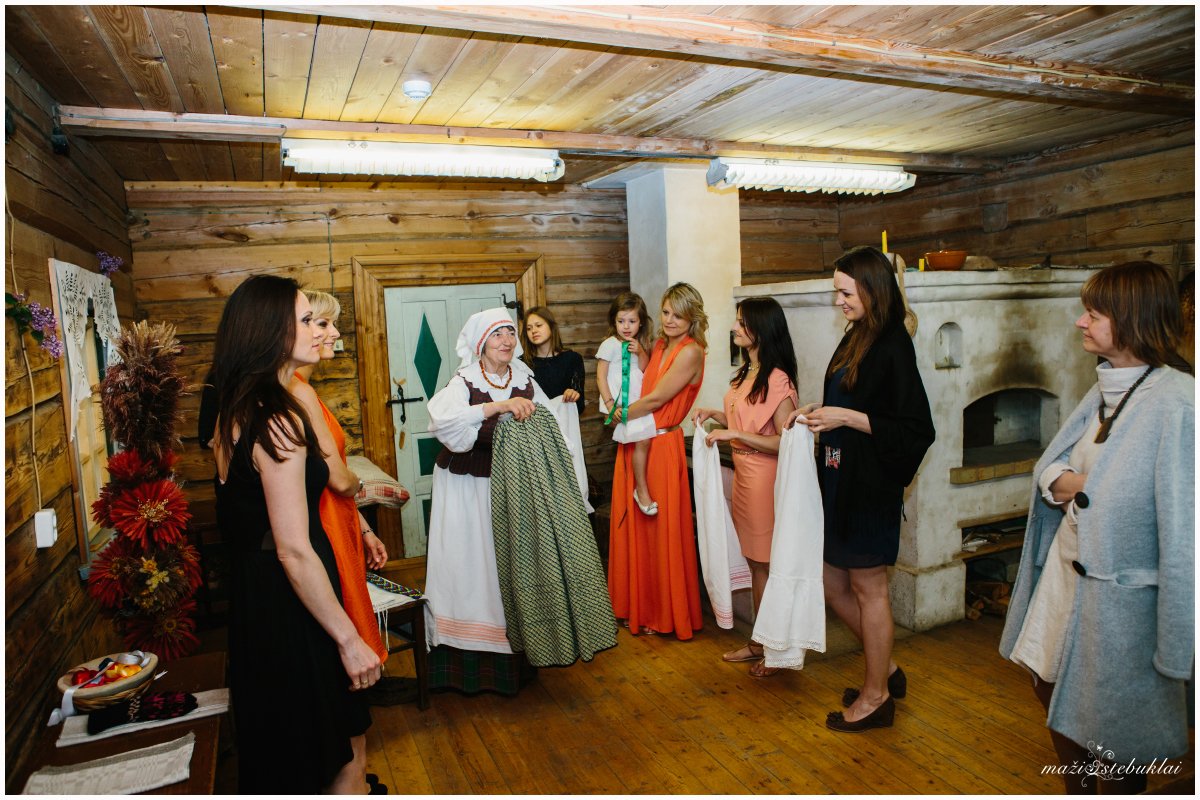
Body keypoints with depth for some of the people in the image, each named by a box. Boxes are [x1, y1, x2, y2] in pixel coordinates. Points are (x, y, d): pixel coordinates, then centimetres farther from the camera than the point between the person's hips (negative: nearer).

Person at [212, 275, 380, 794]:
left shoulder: (235, 411, 6)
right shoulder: (279, 418, -23)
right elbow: (294, 551, -25)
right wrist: (350, 639, -19)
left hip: (253, 593, 10)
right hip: (288, 604, -10)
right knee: (344, 757, 7)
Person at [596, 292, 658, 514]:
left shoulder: (640, 344, 13)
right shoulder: (610, 345, -5)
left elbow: (645, 371, 10)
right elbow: (601, 376, -7)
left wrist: (641, 353, -6)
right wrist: (609, 403, -15)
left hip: (638, 402, 6)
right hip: (620, 404, -6)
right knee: (642, 440, -16)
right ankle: (641, 489, -5)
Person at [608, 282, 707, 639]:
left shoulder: (691, 352, -11)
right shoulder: (660, 346, 13)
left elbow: (656, 399, -13)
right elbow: (646, 388, 10)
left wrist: (622, 414, -1)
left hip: (662, 445, -8)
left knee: (661, 529, 3)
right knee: (633, 525, 12)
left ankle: (665, 614, 19)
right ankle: (638, 606, 27)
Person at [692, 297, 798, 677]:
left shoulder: (777, 380, -17)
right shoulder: (746, 374, 10)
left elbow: (785, 441, -20)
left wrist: (736, 434, -23)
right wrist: (716, 415, 5)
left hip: (765, 478, -8)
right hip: (743, 475, 8)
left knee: (769, 565, 4)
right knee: (755, 563, 16)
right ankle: (760, 642, 28)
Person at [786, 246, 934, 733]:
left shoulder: (893, 347, -15)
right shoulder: (856, 338, 10)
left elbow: (916, 430, -19)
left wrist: (846, 418, -21)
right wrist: (816, 415, 4)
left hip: (870, 486, -9)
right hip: (839, 480, 9)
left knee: (868, 588, 6)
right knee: (830, 583, 16)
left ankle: (876, 697, 24)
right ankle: (885, 669, 35)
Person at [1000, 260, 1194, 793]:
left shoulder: (1177, 405, -24)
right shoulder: (1104, 391, 3)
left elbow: (1183, 534, -25)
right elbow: (1050, 462, 13)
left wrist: (1177, 648, -23)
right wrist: (1059, 481, -12)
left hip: (1120, 590, -8)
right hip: (1066, 568, 8)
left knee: (1116, 726, 12)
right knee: (1050, 687, 23)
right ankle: (1078, 791, 46)